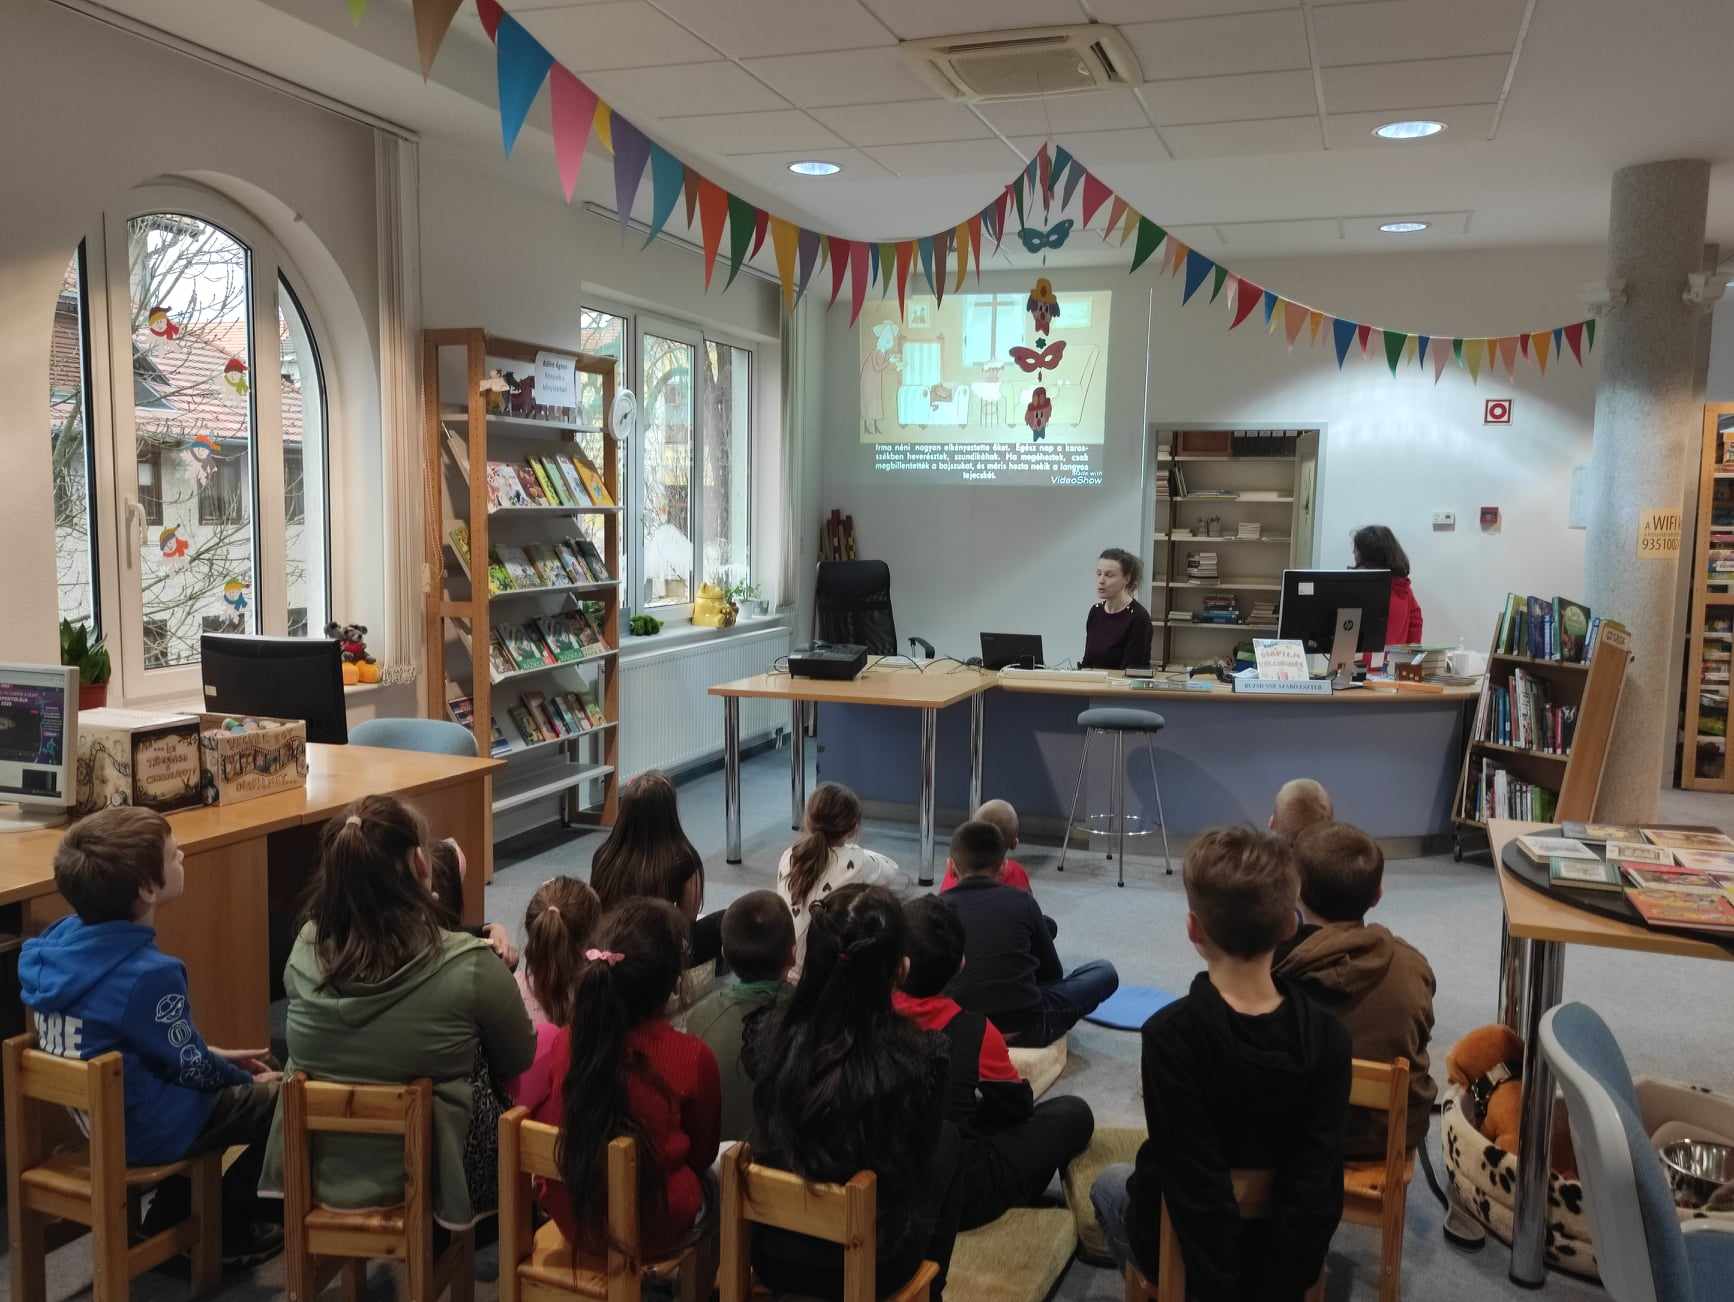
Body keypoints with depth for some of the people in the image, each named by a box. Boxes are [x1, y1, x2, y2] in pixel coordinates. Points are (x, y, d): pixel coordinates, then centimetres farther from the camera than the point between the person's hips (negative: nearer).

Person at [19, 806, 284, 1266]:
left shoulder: (63, 941, -6)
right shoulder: (149, 974, -32)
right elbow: (190, 1067, -17)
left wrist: (214, 1057, 11)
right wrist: (246, 1079, 2)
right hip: (142, 1129, -8)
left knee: (233, 1087, 26)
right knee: (284, 1101, 6)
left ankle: (170, 1217, 31)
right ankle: (228, 1232, 22)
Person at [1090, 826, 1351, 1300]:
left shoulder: (1171, 1034, -29)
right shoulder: (1326, 1034, -19)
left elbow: (1196, 1186, -26)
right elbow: (1319, 1185, -18)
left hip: (1190, 1247, -2)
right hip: (1283, 1258, 3)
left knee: (1109, 1182, 30)